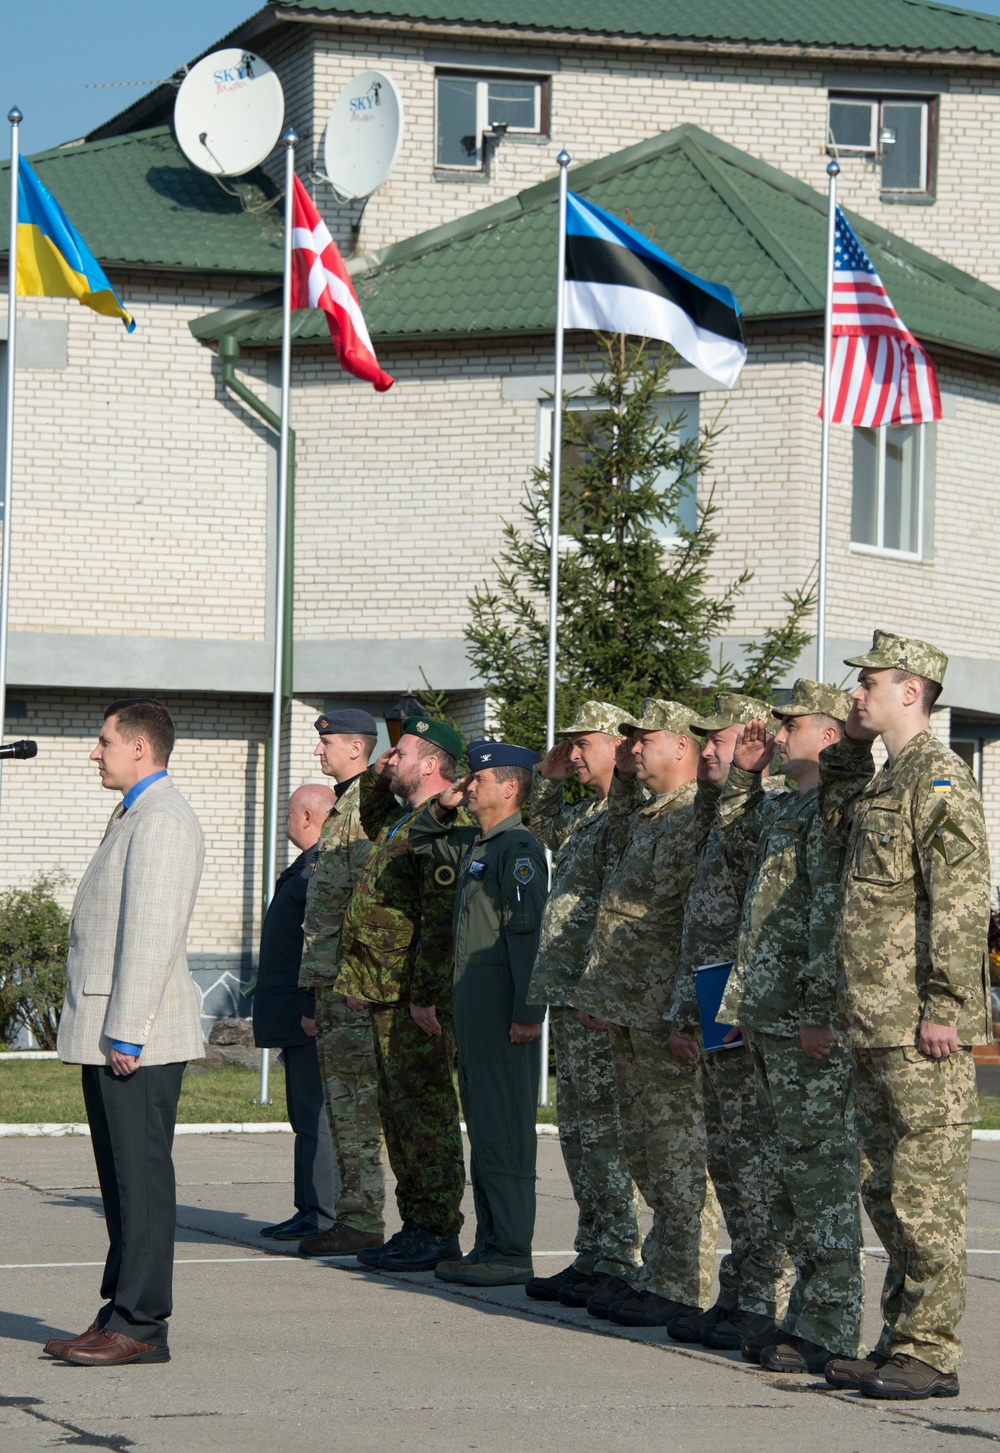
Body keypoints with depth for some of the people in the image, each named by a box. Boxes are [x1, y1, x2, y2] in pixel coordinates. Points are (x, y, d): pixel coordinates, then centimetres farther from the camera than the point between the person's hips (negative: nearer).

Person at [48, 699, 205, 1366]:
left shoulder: (162, 819, -13)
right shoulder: (133, 816, 21)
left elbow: (152, 934, -20)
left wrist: (126, 1033, -22)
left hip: (140, 1037, -10)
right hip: (111, 1034, 10)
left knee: (142, 1178, -7)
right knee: (121, 1179, 11)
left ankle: (140, 1326, -6)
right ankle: (121, 1317, 15)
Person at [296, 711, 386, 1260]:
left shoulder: (367, 807, -12)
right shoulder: (345, 806, 20)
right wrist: (316, 991, 23)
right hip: (334, 979, 10)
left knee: (354, 1103, -8)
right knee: (343, 1104, 11)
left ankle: (361, 1220, -6)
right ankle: (354, 1216, 15)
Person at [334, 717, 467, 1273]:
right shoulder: (402, 820, 16)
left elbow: (440, 919, -22)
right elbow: (375, 826, 43)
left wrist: (424, 993, -24)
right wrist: (376, 779, 24)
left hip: (418, 997, -11)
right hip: (388, 995, 11)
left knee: (422, 1107, -8)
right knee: (399, 1107, 13)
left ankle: (438, 1232, -4)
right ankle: (418, 1225, 19)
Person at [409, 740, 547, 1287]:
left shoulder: (519, 849, -12)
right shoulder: (472, 844, 16)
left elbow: (529, 933, -18)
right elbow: (421, 842, 35)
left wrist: (527, 1013, -23)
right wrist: (441, 806, 14)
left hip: (503, 1013, -10)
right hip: (470, 1009, 10)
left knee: (504, 1133, -8)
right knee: (482, 1132, 12)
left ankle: (512, 1255, -7)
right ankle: (490, 1245, 17)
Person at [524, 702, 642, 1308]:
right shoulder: (583, 814, 17)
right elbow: (547, 832, 38)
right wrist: (548, 779, 27)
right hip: (568, 996, 10)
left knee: (607, 1133, -7)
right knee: (579, 1132, 12)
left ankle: (618, 1264, -3)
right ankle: (592, 1254, 18)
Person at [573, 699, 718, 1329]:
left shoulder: (694, 820, -14)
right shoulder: (642, 814, 17)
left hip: (666, 1014, -10)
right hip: (629, 1015, 10)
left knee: (678, 1148, -6)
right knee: (645, 1148, 13)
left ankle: (680, 1287, -3)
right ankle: (659, 1270, 20)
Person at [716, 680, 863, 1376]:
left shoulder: (833, 811, -13)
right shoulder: (781, 808, 16)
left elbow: (833, 918, -20)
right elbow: (737, 832, 39)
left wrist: (821, 1012, -24)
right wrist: (745, 773, 23)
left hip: (811, 1026, -10)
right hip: (767, 1018, 10)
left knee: (820, 1168, -7)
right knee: (786, 1169, 13)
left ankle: (831, 1330, -4)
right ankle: (808, 1312, 19)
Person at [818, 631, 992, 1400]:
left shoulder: (939, 777, -12)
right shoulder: (883, 782, 17)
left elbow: (963, 900, -19)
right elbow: (835, 819, 39)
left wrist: (945, 1007, -23)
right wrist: (849, 748, 22)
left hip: (922, 1028, -10)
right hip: (877, 1025, 10)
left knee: (925, 1194, -7)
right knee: (886, 1190, 13)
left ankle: (931, 1355, -4)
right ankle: (900, 1341, 19)